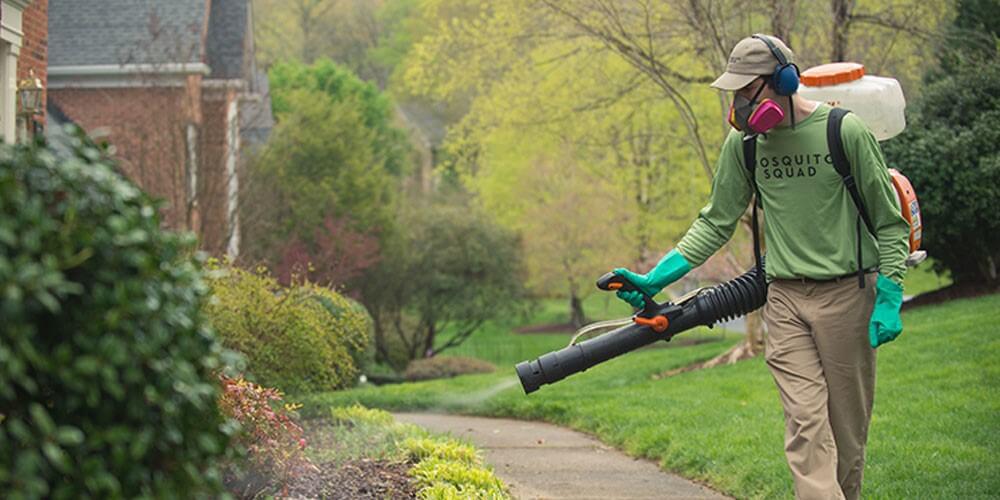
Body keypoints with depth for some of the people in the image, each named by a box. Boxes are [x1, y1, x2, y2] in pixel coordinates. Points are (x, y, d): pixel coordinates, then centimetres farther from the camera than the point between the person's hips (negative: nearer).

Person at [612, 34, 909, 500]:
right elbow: (715, 223, 11)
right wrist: (655, 278, 4)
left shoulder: (846, 131, -8)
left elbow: (890, 221, -1)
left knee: (847, 426, 5)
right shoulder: (744, 143, 3)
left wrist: (889, 298, -8)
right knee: (806, 424, -9)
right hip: (784, 299, 2)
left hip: (846, 294, -2)